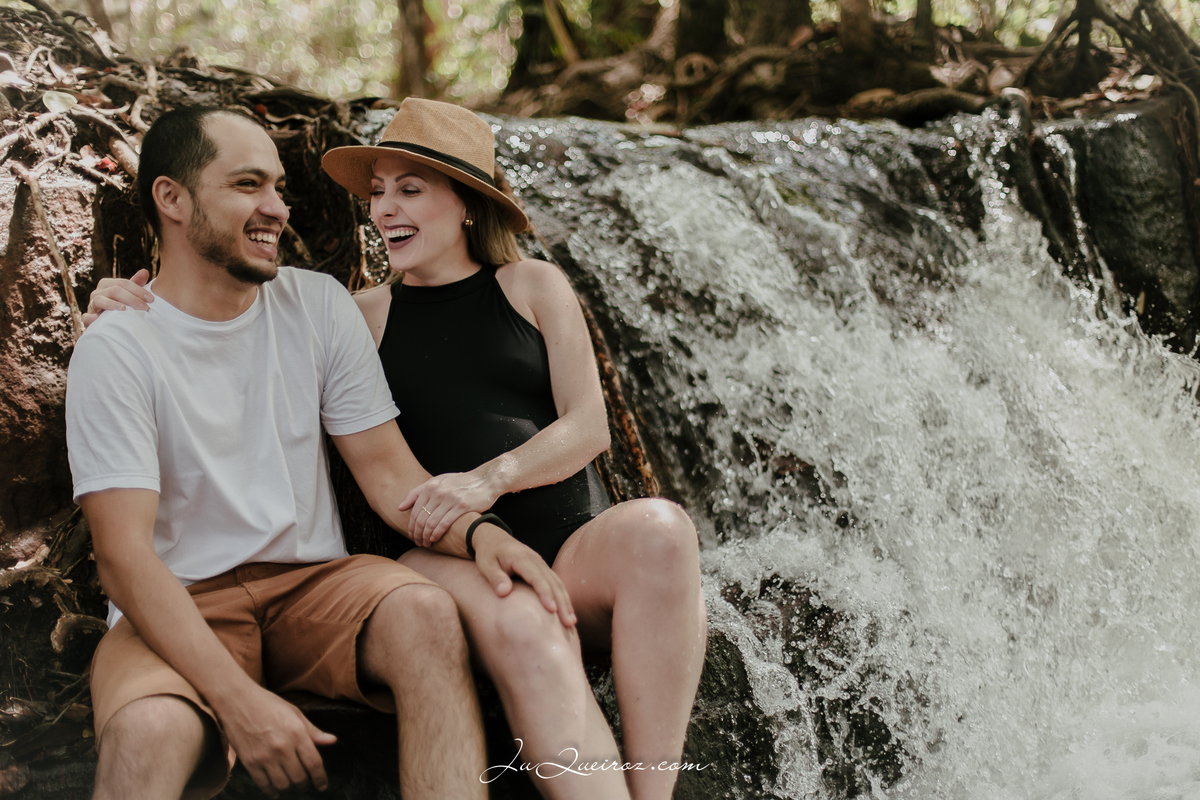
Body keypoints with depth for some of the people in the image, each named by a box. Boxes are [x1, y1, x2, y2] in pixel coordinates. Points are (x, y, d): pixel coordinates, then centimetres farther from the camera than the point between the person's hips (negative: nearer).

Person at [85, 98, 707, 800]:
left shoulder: (532, 287, 15)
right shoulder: (368, 316, 17)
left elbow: (589, 427, 5)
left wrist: (491, 477, -13)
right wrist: (133, 310, 4)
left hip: (575, 546, 1)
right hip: (448, 558, -1)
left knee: (656, 528, -34)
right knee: (519, 626, -38)